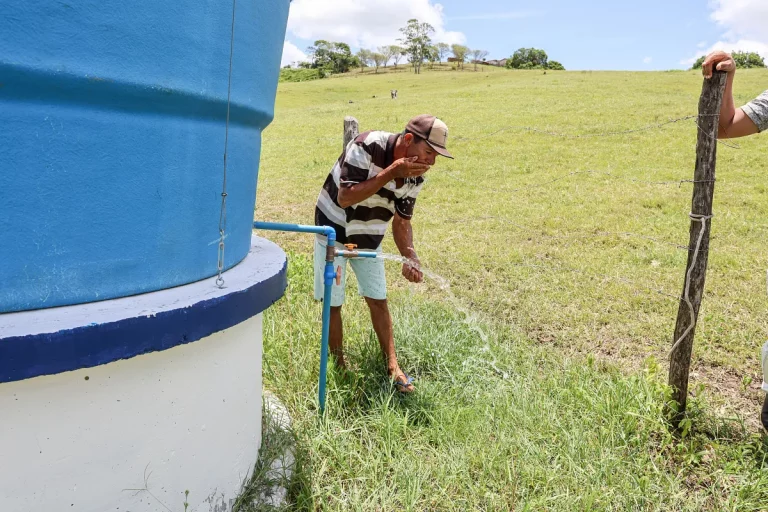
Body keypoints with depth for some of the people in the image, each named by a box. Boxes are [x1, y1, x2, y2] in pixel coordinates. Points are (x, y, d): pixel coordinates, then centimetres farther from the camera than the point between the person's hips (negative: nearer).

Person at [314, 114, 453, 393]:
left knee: (378, 301, 8)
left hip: (369, 240, 5)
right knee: (333, 303, 2)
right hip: (333, 233, -5)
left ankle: (392, 367, 17)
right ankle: (339, 368, 18)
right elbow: (345, 198, -33)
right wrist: (391, 173, -35)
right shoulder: (367, 147, -29)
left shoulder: (415, 176, -10)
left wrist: (410, 257, -20)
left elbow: (402, 221, -2)